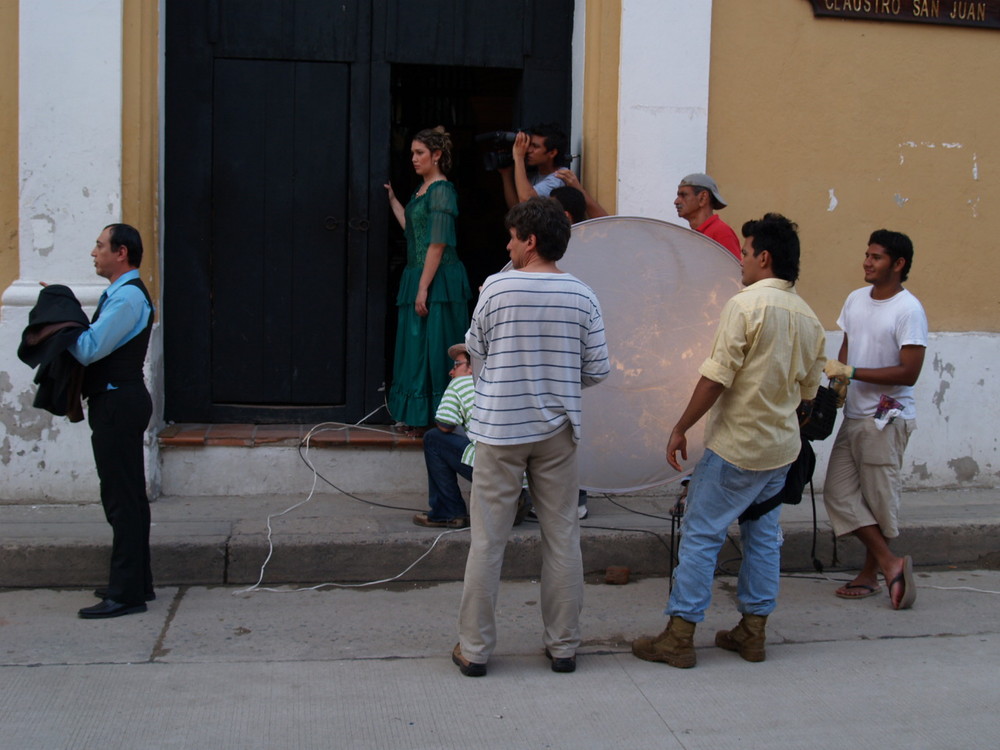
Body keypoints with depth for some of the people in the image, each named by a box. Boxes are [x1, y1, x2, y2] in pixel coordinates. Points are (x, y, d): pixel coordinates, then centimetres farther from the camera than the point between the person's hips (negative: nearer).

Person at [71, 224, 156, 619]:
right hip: (119, 402, 11)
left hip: (118, 404, -11)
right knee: (129, 496, 15)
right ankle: (137, 582, 25)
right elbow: (96, 345, 15)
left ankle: (126, 593, -2)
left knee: (121, 499, -7)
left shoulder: (127, 297, -16)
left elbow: (89, 349, -21)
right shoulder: (121, 294, 17)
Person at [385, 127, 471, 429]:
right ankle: (416, 415, 21)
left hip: (438, 281, -9)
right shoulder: (421, 190, 15)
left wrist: (423, 288, -20)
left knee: (433, 348, -4)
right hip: (417, 276, 10)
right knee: (415, 347, 12)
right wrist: (392, 199, 21)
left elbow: (437, 244, -18)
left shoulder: (441, 191, -13)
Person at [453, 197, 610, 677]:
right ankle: (563, 646, 20)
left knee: (488, 541, 5)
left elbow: (476, 348, 5)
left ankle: (475, 648, 12)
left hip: (499, 427, -2)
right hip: (557, 430, 2)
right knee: (562, 538, 11)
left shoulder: (497, 288, -9)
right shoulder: (581, 296, -3)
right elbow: (598, 371, 0)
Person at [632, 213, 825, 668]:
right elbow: (807, 390, 14)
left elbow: (717, 377, -19)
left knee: (701, 535, -1)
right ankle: (753, 632, 21)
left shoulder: (747, 304, -15)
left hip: (736, 446, -8)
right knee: (764, 536, 15)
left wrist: (680, 429, -12)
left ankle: (679, 637, 2)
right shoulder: (808, 318, 8)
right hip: (781, 447, 8)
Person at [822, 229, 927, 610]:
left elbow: (909, 373, -17)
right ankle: (890, 564, 8)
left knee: (878, 498, 0)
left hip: (887, 418, -8)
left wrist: (852, 373, -19)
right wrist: (838, 381, 2)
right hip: (853, 415, 8)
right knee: (838, 492, 3)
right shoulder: (855, 299, 9)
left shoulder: (908, 310, -13)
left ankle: (870, 573, 14)